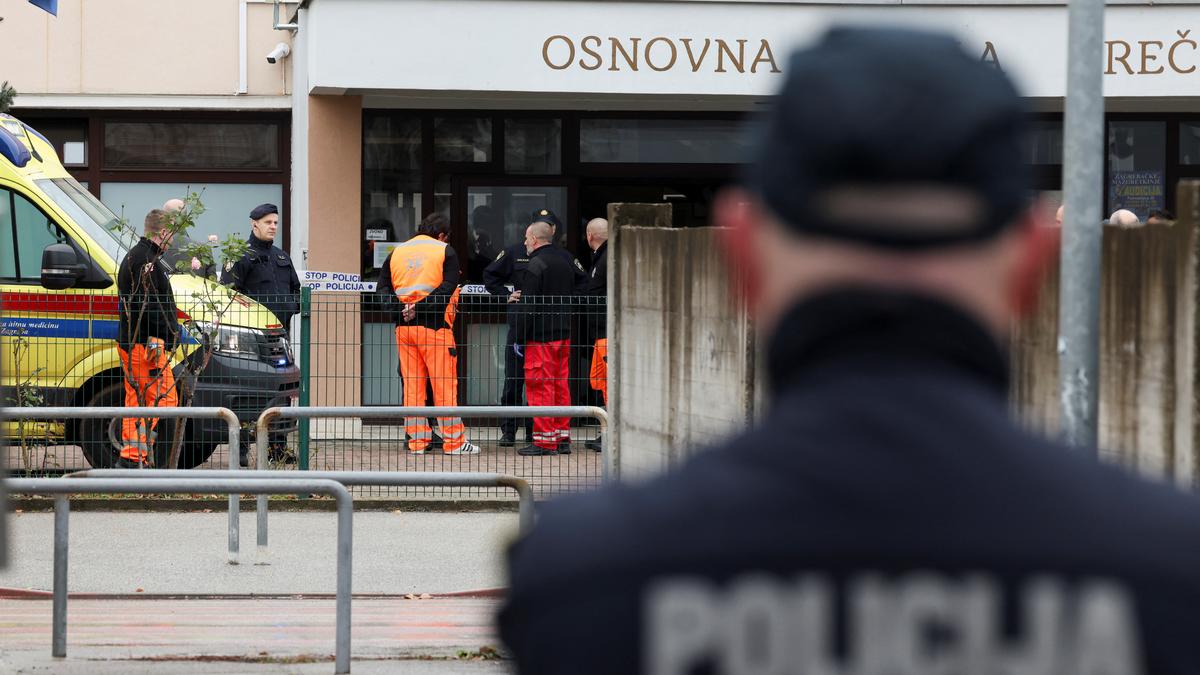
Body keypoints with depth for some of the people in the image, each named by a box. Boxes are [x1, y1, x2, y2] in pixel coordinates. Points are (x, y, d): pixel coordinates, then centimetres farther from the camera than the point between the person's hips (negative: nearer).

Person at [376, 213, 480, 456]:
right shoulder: (445, 251, 0)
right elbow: (447, 288, -12)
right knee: (444, 384, -1)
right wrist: (419, 309, -15)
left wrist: (401, 310, -6)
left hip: (403, 327, 4)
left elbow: (382, 288, 7)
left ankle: (416, 439, 8)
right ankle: (453, 441, 0)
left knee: (412, 385, 8)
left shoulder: (397, 253, 14)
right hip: (434, 326, -4)